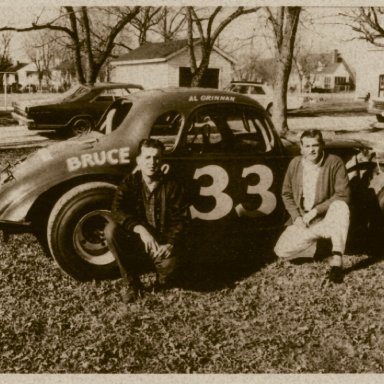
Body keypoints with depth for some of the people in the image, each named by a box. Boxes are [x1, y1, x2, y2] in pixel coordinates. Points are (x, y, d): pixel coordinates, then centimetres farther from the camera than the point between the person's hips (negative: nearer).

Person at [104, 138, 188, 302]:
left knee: (168, 264, -33)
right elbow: (117, 210, -19)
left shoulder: (172, 187, -4)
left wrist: (170, 243, -25)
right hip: (135, 241, 1)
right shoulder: (130, 182, -3)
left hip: (162, 245, -1)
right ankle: (131, 283, -9)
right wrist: (140, 229, -35)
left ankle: (163, 279, 12)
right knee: (111, 229, -26)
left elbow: (178, 220, -7)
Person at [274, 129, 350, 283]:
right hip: (302, 222, 4)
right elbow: (286, 193, 10)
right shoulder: (294, 164, 2)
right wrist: (296, 216, -6)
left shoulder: (335, 163, -10)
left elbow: (343, 195, -15)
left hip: (327, 220, -4)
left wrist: (315, 211, -21)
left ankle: (337, 259, -39)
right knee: (282, 251, -13)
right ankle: (318, 243, 13)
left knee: (340, 207, -37)